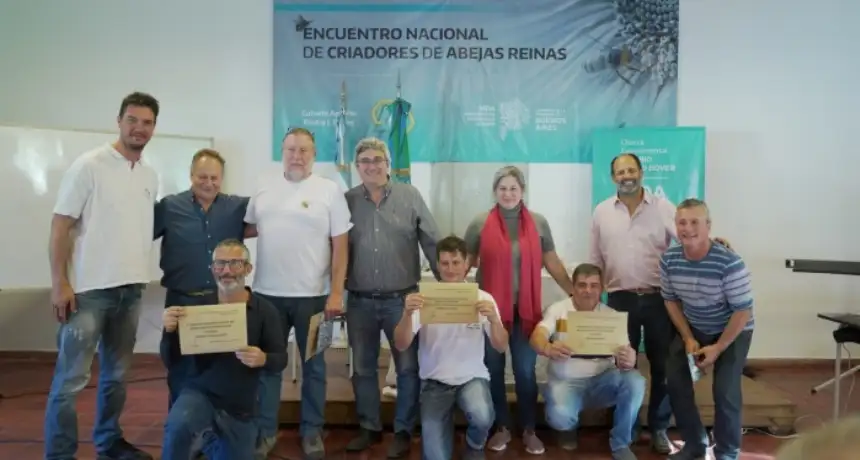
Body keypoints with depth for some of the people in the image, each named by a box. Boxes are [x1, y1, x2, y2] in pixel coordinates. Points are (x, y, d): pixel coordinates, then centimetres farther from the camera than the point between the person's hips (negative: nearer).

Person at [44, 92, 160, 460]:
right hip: (89, 289, -6)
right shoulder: (89, 165, -8)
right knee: (71, 378, 0)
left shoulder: (150, 176, 9)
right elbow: (60, 226, -9)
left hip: (131, 289, 6)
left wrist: (139, 274, 11)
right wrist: (59, 284, -14)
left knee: (116, 374, 16)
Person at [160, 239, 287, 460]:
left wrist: (263, 359, -27)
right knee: (177, 425, -35)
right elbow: (170, 362, -4)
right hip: (199, 393, -2)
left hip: (240, 410, 2)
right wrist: (170, 331, -24)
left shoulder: (265, 311, -8)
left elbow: (281, 359, -4)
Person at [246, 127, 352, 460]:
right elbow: (248, 229, 19)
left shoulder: (330, 191, -4)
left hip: (312, 295, -3)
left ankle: (312, 431, 25)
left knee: (313, 365, 10)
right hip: (268, 293, 3)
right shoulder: (264, 191, 7)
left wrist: (336, 293, -11)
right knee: (267, 363, 12)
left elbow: (340, 245, -6)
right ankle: (265, 430, 26)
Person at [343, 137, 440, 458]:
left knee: (408, 367, 6)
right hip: (360, 301, 2)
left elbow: (432, 243, 0)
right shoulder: (346, 201, 3)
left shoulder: (410, 196, -1)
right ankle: (369, 428, 30)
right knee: (363, 368, 13)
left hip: (402, 299, -2)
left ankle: (403, 431, 23)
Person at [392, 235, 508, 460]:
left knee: (482, 417, -33)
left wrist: (493, 318, -28)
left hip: (472, 377, 0)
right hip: (435, 381, 0)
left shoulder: (483, 298, -4)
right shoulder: (424, 298, -7)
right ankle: (443, 432, 29)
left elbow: (501, 347, -8)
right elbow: (401, 345, -13)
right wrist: (408, 313, -31)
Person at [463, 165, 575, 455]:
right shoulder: (480, 224, -1)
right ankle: (502, 428, 26)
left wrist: (574, 292, 5)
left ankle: (529, 430, 22)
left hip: (525, 309, 1)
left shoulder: (539, 223, 3)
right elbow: (465, 262, 4)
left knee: (525, 371, 6)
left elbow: (552, 262, 8)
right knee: (494, 369, 10)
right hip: (491, 308, 0)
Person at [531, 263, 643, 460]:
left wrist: (628, 360, -37)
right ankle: (568, 427, 10)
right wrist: (548, 349, -45)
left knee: (635, 381, -27)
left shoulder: (611, 314, 1)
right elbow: (537, 336, -20)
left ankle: (621, 443, -3)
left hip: (602, 380, 2)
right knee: (559, 414, -33)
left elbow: (624, 351, -10)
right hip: (566, 382, -2)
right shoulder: (558, 309, -4)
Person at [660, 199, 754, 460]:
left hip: (733, 331, -4)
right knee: (675, 380, -2)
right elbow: (671, 300, -1)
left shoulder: (730, 263, -31)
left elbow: (743, 311, -22)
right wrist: (688, 339, -7)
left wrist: (717, 348, -19)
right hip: (693, 328, 5)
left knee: (725, 391, -13)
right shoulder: (669, 260, -16)